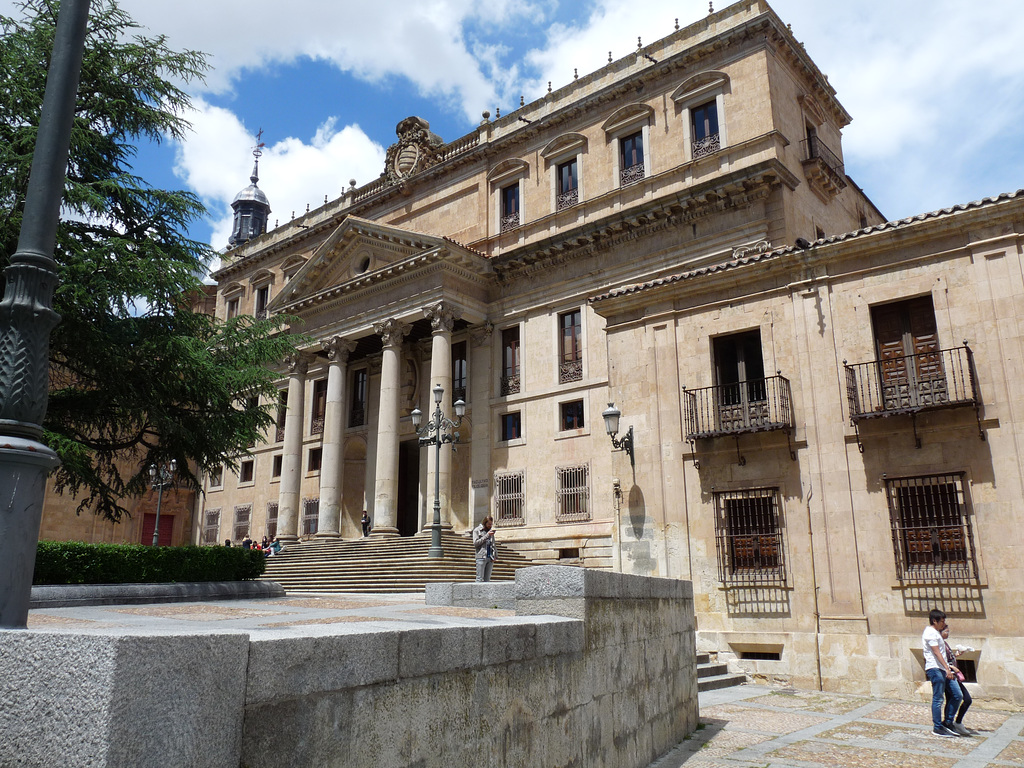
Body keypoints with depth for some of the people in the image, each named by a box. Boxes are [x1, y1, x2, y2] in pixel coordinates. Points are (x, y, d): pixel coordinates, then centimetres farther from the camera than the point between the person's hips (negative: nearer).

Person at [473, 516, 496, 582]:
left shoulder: (491, 531, 17)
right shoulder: (477, 530, 4)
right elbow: (475, 543, -6)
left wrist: (493, 556, 7)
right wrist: (486, 535, -10)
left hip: (490, 558, 5)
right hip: (481, 557, -5)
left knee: (487, 579, 4)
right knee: (480, 579, -8)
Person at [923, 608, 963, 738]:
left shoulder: (935, 632, 22)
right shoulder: (930, 632, -10)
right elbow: (936, 652, -17)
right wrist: (947, 668, -22)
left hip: (942, 669, 10)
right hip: (935, 669, -10)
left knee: (957, 695, 7)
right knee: (938, 699, -6)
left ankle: (947, 722, 15)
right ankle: (937, 728, -1)